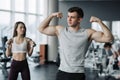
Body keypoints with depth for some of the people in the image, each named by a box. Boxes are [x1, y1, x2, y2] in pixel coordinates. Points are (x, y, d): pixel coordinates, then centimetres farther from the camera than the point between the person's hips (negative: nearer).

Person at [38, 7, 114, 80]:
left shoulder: (88, 33, -5)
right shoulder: (60, 30, 5)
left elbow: (109, 38, -11)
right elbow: (41, 29, 12)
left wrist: (99, 21, -19)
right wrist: (52, 15, 2)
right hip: (62, 73, 3)